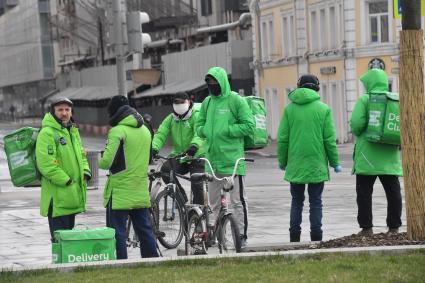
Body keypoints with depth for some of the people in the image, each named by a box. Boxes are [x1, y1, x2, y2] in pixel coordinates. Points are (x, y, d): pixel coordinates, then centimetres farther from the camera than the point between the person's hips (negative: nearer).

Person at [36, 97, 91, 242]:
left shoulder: (73, 131, 16)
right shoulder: (47, 133, -13)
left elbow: (81, 155, 24)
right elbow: (46, 164, -21)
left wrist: (85, 172, 5)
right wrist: (66, 181, -19)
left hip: (72, 196, 9)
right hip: (57, 196, -9)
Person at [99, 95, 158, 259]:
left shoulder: (118, 131, -13)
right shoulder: (145, 130, 10)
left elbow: (108, 161, -19)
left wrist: (100, 162, 2)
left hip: (120, 193, -7)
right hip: (141, 193, 7)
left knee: (117, 233, -1)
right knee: (145, 231, 13)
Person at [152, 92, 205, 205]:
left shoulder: (196, 115, -6)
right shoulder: (170, 119, 9)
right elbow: (160, 134, -4)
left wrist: (194, 146, -45)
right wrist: (154, 148, -24)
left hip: (196, 157, -4)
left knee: (196, 185, -14)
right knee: (165, 170, -22)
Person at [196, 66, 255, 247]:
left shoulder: (236, 100, -6)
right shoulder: (207, 102, 13)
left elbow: (249, 126, -9)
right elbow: (199, 125, 20)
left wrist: (227, 130, -15)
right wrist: (205, 131, -3)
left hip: (232, 159, -6)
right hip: (212, 158, 6)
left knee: (238, 200, -2)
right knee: (212, 200, 14)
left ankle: (242, 234, 3)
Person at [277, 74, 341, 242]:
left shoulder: (289, 109, 1)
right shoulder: (323, 109, -3)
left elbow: (282, 138, 2)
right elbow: (329, 139, -4)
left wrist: (282, 161, 12)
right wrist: (335, 162, 5)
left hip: (295, 164, 2)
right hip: (317, 164, -1)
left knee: (296, 201, 11)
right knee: (316, 202, 5)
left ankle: (294, 237, 8)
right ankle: (316, 236, 2)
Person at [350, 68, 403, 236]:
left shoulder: (365, 100, -8)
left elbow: (356, 123, -18)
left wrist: (358, 134, 2)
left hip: (367, 156, -3)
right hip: (390, 156, 4)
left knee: (364, 192, 4)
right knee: (393, 192, 10)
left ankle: (366, 227, 3)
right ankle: (394, 227, 10)